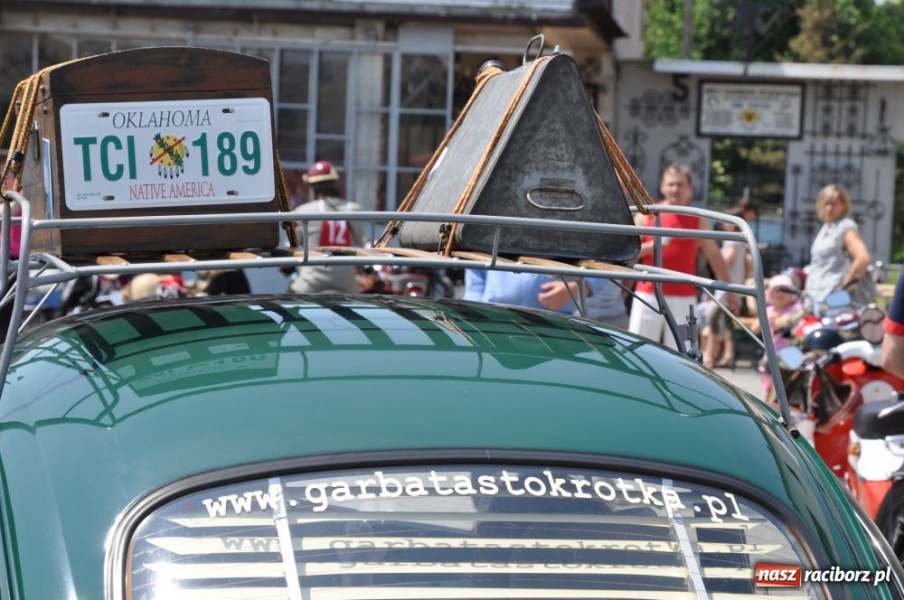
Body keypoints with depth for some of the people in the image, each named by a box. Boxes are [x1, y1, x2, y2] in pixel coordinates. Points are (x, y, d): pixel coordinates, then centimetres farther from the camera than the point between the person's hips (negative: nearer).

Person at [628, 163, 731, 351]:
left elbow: (714, 255, 10)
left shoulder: (698, 220, 7)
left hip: (684, 299, 0)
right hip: (648, 295, 0)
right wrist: (650, 246, -15)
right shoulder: (647, 216, 4)